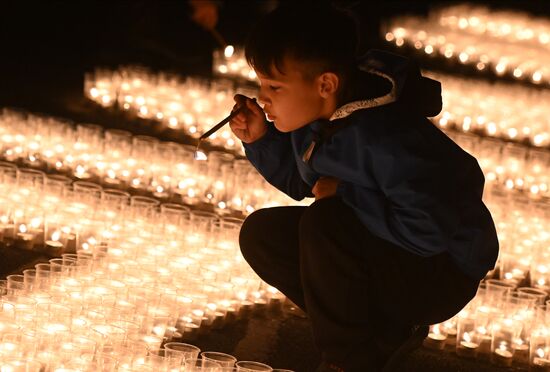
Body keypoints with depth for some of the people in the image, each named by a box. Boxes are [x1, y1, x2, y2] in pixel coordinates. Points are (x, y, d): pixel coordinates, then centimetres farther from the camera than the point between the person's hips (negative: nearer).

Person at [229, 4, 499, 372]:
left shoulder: (387, 139, -33)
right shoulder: (315, 113, -7)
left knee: (325, 222, -30)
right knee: (262, 234, 2)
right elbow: (299, 180, 12)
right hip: (374, 247, 9)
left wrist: (344, 193, -28)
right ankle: (387, 331, 6)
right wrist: (260, 139, -7)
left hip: (440, 272, -9)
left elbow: (429, 231, -38)